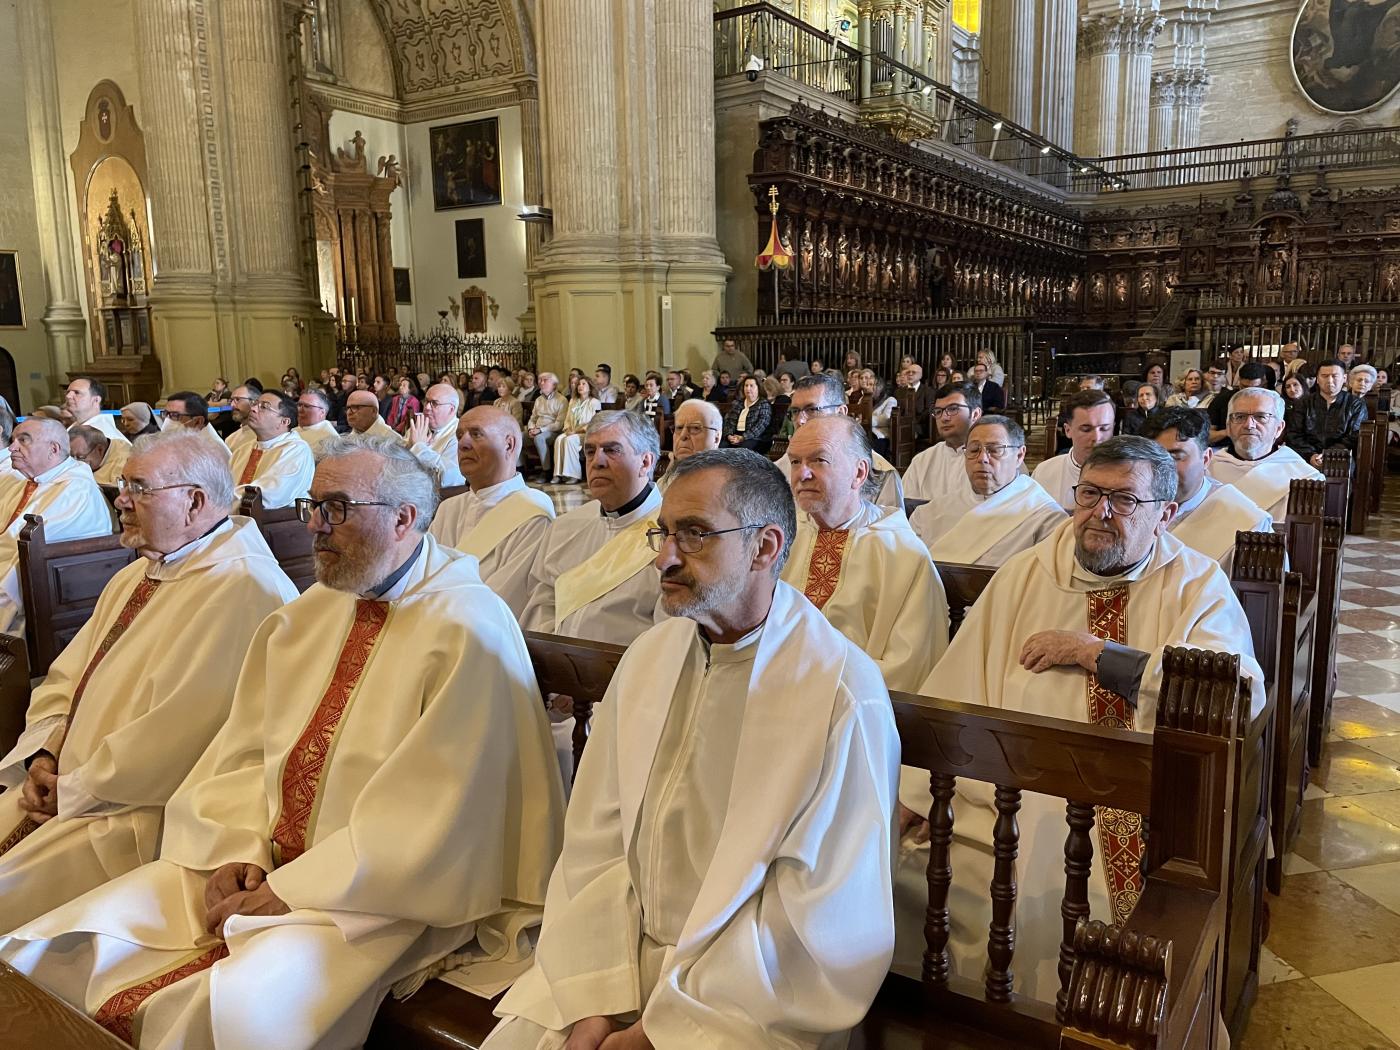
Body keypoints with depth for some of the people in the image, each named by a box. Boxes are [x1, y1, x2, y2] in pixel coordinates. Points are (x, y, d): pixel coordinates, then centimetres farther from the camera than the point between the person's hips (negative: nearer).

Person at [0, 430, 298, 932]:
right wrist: (44, 756, 0)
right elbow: (64, 679, 17)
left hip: (143, 811, -9)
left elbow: (174, 735, -22)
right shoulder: (136, 577, 14)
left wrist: (74, 789, -12)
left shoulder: (241, 587, -19)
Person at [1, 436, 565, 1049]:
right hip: (260, 864, 7)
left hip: (383, 893, -7)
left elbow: (430, 816, -19)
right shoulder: (310, 612, 10)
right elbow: (244, 751, 11)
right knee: (49, 949, -1)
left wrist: (292, 890, -16)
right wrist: (236, 851, -6)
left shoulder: (469, 630, -15)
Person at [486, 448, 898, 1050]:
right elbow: (595, 838, 1)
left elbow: (824, 921, -15)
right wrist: (595, 1001, -9)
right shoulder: (647, 657, 2)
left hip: (745, 999, -4)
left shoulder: (845, 694, -17)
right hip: (624, 954, 5)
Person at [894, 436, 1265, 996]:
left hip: (1153, 804, -2)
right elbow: (958, 693, 4)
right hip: (1020, 795, 2)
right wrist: (910, 796, -6)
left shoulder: (1198, 585, 6)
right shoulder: (1023, 576, 10)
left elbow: (1241, 692, -11)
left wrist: (1096, 652, -11)